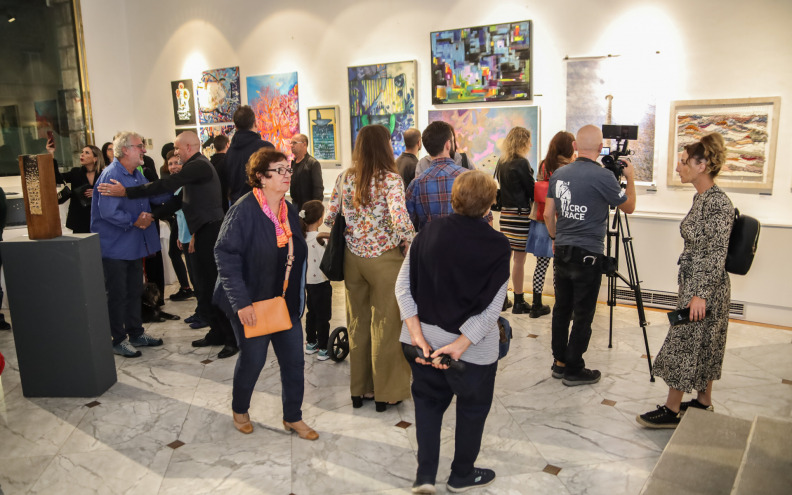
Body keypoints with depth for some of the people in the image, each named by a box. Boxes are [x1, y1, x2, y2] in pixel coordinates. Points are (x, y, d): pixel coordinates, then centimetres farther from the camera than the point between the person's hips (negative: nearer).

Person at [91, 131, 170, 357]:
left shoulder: (136, 175, 9)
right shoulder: (111, 175, -19)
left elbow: (156, 197, 12)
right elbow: (108, 212, -26)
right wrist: (135, 221, -18)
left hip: (134, 245, 9)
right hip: (115, 247, -9)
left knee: (135, 291, 17)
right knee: (117, 295, 2)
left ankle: (136, 333, 30)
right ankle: (119, 340, 14)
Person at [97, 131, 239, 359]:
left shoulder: (199, 165, -13)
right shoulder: (197, 166, 20)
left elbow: (166, 185, -23)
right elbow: (178, 201, 19)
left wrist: (127, 192, -21)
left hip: (210, 231, -10)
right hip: (206, 231, 10)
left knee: (212, 287, -6)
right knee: (206, 288, 14)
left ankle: (233, 338, 1)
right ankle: (217, 333, 23)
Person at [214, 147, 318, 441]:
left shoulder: (289, 212, 5)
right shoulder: (244, 210, -17)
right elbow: (225, 255, -20)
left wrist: (297, 299, 9)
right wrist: (240, 302, -25)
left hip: (286, 303, 6)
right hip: (252, 304, -6)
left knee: (294, 359, 8)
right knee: (253, 359, 9)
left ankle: (293, 418, 27)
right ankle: (239, 410, 37)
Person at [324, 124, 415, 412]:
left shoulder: (345, 178, 2)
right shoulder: (390, 179, -14)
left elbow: (330, 218, 5)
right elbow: (400, 220, -25)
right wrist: (412, 248, -10)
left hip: (352, 258, 5)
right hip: (384, 259, -5)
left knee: (357, 323, 16)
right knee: (385, 326, 8)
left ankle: (358, 390, 28)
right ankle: (384, 392, 20)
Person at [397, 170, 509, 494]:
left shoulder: (429, 232, -5)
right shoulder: (497, 245, -13)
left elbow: (402, 285, -7)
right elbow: (492, 308, -19)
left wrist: (417, 334, -10)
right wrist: (460, 345, -19)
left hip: (423, 338, 3)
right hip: (473, 345, -3)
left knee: (428, 401, 23)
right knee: (473, 406, 20)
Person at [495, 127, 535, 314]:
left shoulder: (501, 162, 9)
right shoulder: (522, 163, -12)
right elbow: (532, 190, -8)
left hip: (505, 213, 7)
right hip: (520, 214, -7)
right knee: (519, 259, -1)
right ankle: (519, 302, 6)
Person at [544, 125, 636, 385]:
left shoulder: (559, 173, 4)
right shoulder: (603, 176, -14)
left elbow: (548, 213, 9)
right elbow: (629, 207, 1)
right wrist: (630, 178, 16)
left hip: (562, 251, 6)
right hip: (587, 255, -6)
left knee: (561, 309, 15)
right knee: (583, 315, 4)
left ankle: (560, 363, 26)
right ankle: (574, 370, 13)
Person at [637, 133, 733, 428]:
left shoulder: (718, 203, -19)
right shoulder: (701, 198, 10)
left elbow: (717, 254, -21)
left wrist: (701, 294, -22)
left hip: (706, 287, -10)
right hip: (694, 283, 10)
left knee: (685, 344, -2)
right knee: (701, 346, 16)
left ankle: (672, 410, 9)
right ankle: (703, 403, 29)